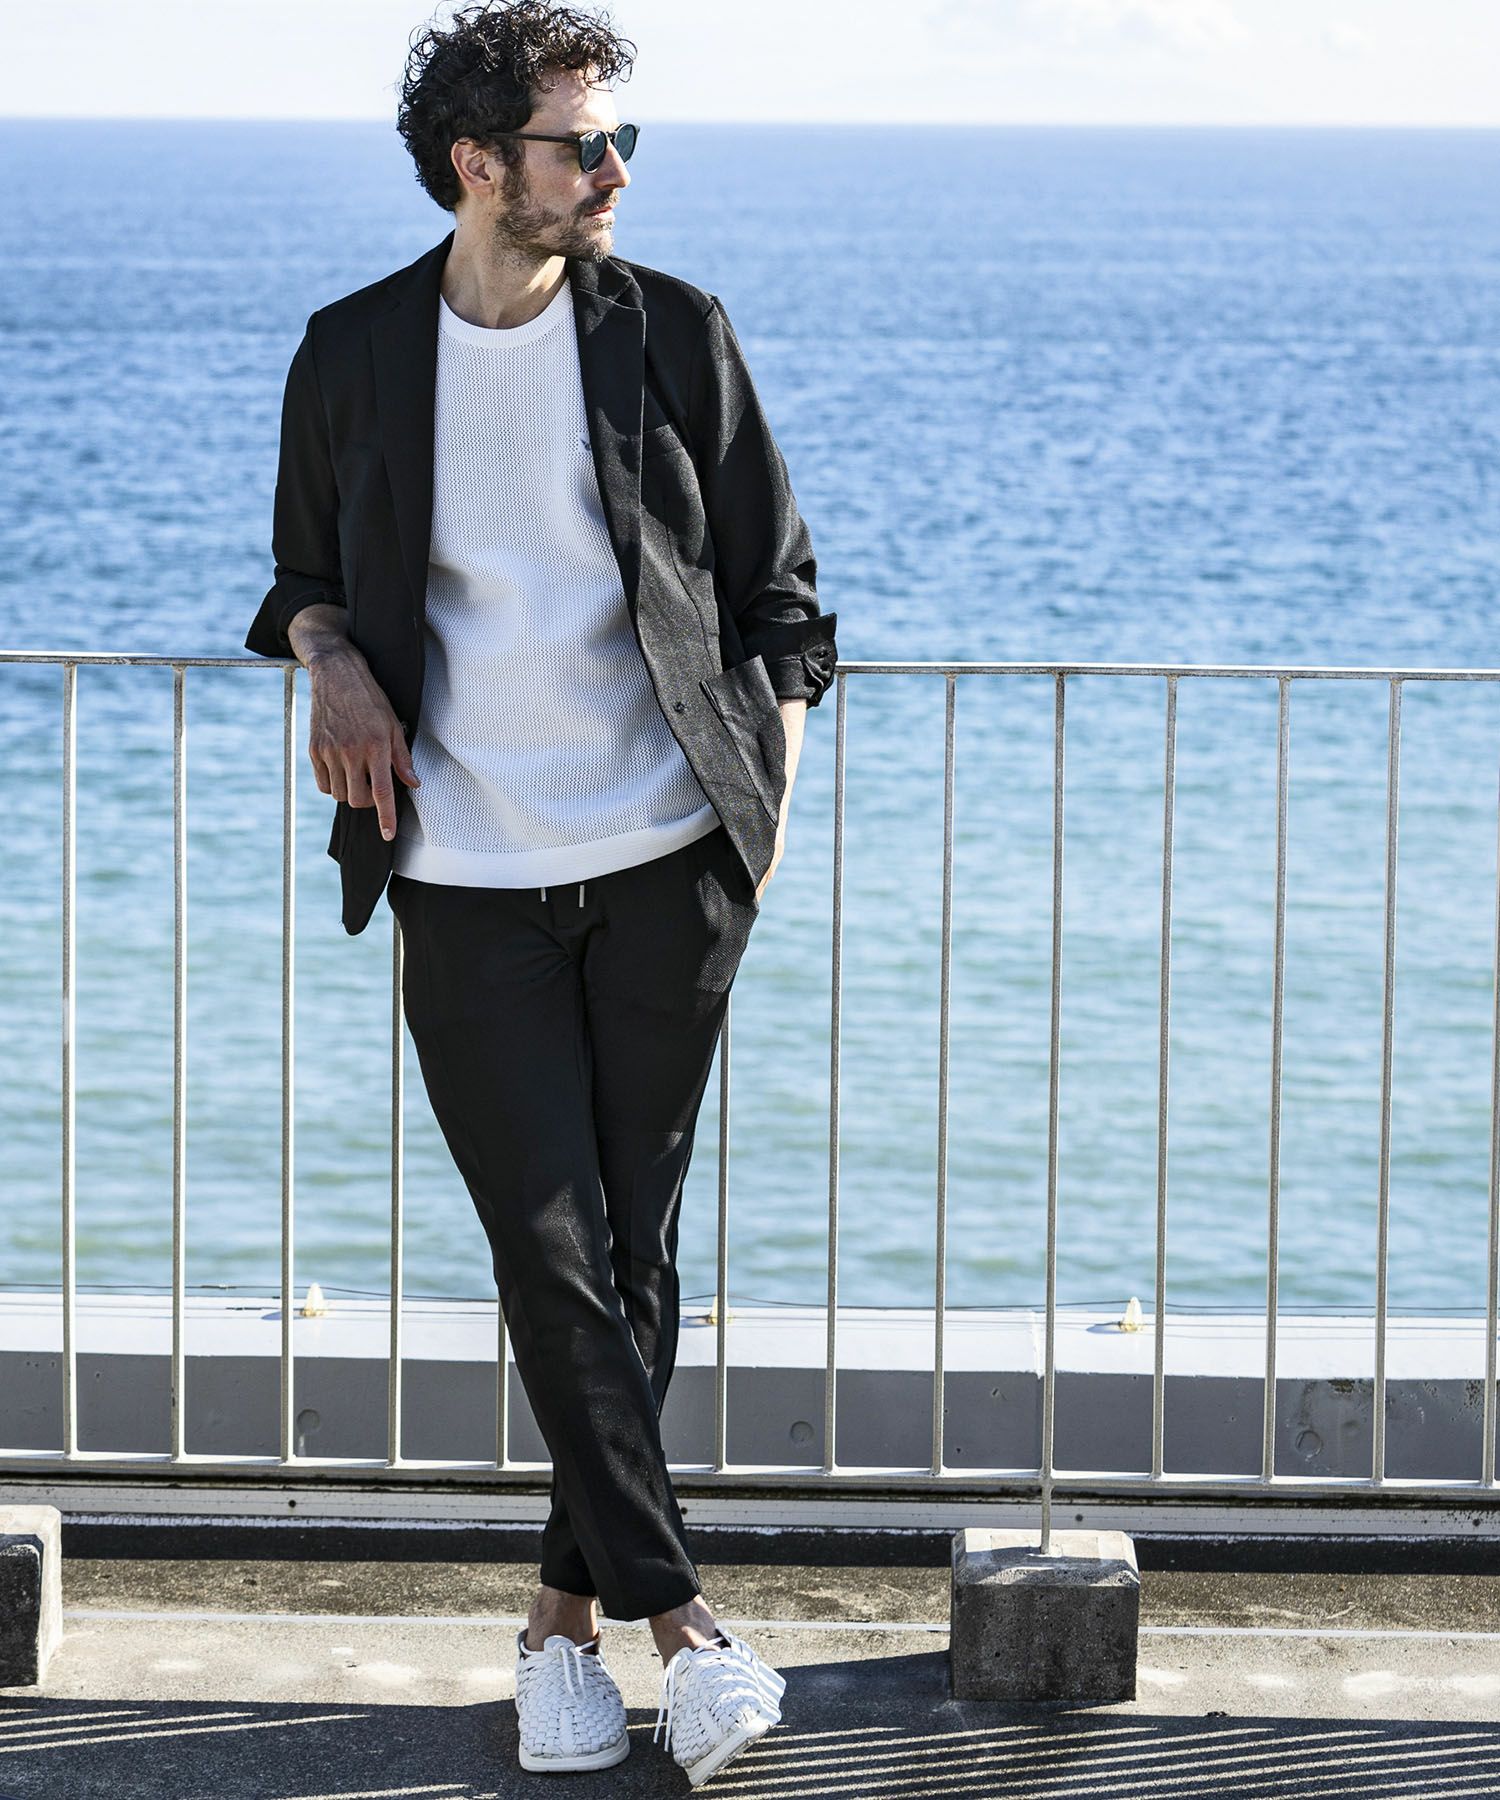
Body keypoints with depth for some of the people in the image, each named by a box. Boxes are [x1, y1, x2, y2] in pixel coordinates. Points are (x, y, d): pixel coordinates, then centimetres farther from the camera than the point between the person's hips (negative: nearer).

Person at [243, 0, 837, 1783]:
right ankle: (677, 1617, -4)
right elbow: (306, 566, 17)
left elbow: (774, 590, 8)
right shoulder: (354, 354, 3)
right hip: (466, 879, 0)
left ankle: (567, 1608, 17)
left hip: (666, 864, 1)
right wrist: (336, 662, -5)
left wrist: (772, 791, -3)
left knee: (630, 1249, 5)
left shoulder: (671, 334, 2)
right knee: (551, 1252, -8)